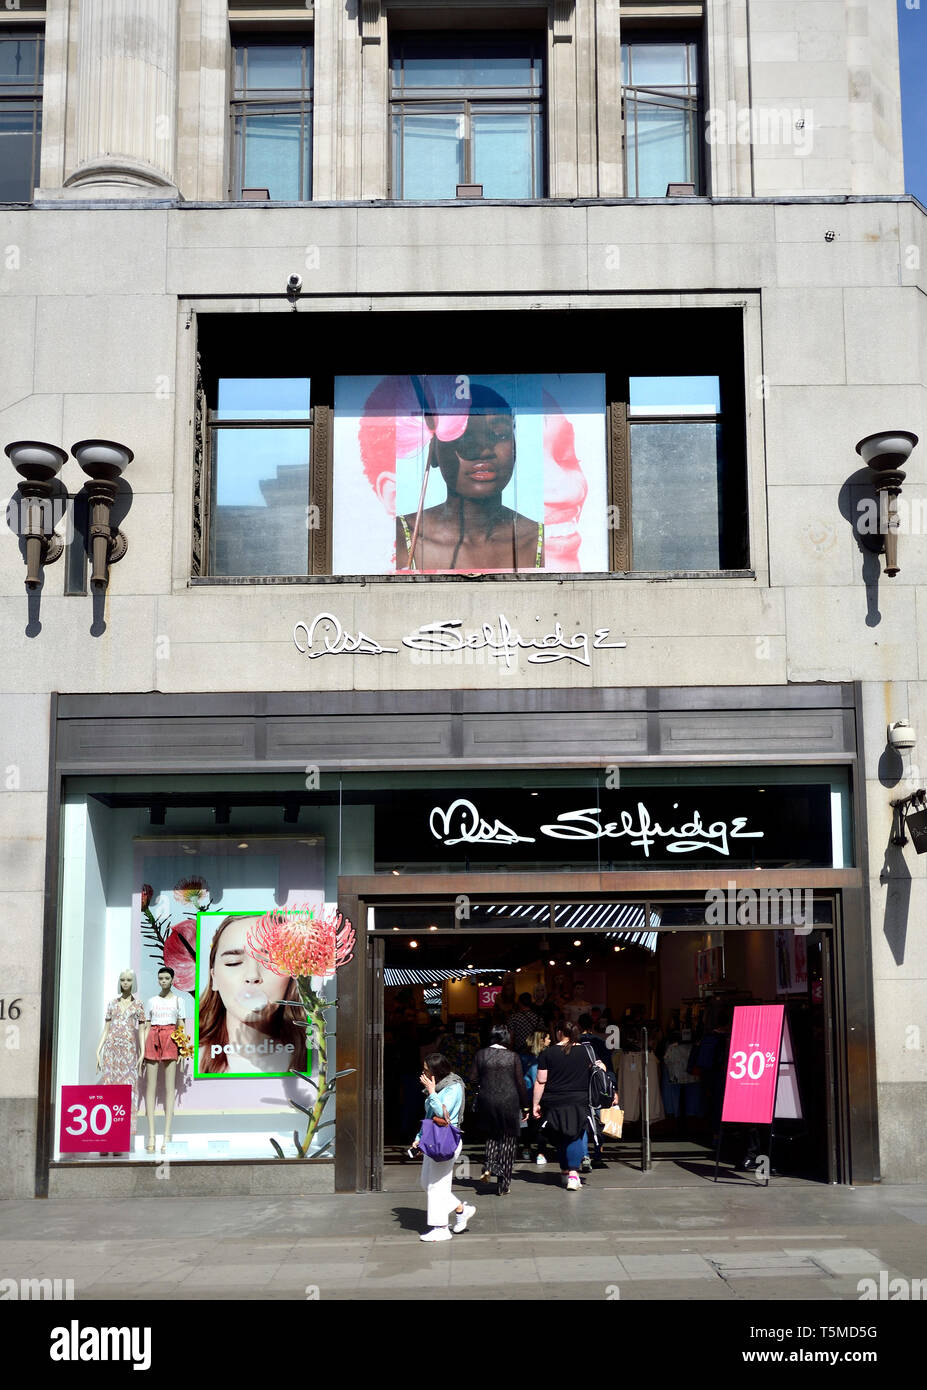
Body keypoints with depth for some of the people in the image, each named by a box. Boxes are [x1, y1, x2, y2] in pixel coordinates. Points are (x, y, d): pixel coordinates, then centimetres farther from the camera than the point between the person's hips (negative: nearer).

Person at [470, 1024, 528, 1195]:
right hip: (509, 1102, -1)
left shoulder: (481, 1054, -1)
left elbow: (473, 1078, 1)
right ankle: (504, 1184, 10)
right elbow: (520, 1083, -2)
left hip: (487, 1102, 2)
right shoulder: (513, 1057, -5)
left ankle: (489, 1167, -3)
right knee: (508, 1140, 9)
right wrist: (524, 1104, 7)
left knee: (492, 1135, 22)